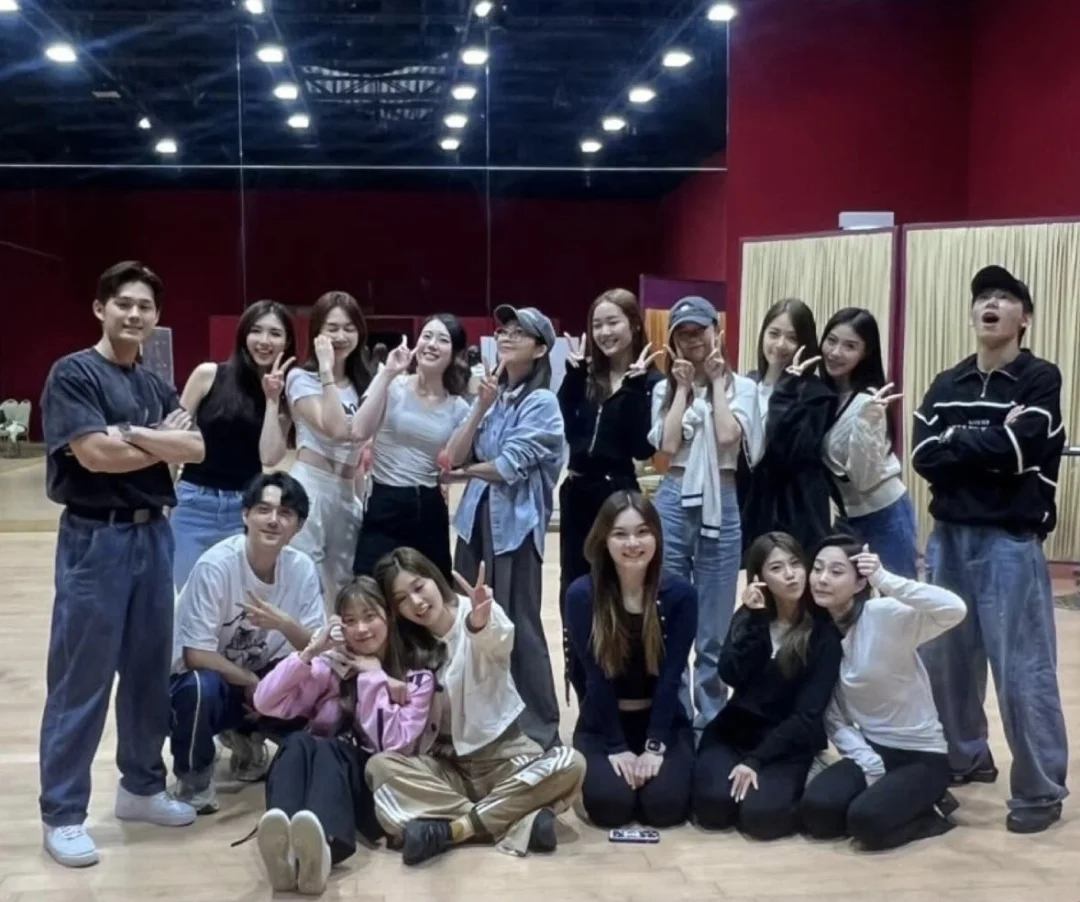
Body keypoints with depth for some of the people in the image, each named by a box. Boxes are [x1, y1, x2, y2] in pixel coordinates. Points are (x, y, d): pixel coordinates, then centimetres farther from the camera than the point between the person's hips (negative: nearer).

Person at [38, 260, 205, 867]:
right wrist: (165, 442, -5)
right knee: (82, 680, 0)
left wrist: (132, 434, -13)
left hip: (154, 533, 7)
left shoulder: (157, 385, 13)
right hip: (95, 538, -6)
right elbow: (95, 455, -18)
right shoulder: (73, 374, -7)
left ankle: (142, 786, 28)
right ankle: (62, 814, 10)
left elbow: (196, 449, 1)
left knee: (151, 671, 14)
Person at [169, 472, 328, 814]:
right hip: (200, 679, -5)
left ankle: (248, 736, 12)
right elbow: (196, 655, -24)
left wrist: (284, 624, -29)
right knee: (202, 688, -38)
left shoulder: (302, 568, -10)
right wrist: (253, 683, -18)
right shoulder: (216, 566, -24)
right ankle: (194, 776, -5)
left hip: (257, 680, 5)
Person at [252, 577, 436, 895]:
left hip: (376, 780, -3)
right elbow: (265, 702, 1)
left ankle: (319, 847, -66)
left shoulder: (416, 678, 6)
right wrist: (310, 652, -8)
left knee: (326, 750, -35)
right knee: (297, 743, -31)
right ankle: (284, 846, -60)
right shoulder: (330, 668, 13)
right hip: (320, 774, 3)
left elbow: (395, 745, -9)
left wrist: (373, 676, -7)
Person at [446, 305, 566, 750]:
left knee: (517, 624, -1)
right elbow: (454, 456, 2)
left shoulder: (541, 403, -8)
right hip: (476, 516, 6)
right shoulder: (493, 394, 11)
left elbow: (508, 467, -15)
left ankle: (539, 726, 12)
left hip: (516, 523, -6)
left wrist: (467, 471, 2)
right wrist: (481, 406, -7)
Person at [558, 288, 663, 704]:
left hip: (620, 496, -6)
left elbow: (643, 447, -17)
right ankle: (586, 698, 26)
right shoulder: (586, 376, 8)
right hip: (577, 494, 6)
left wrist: (635, 386, -20)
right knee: (574, 594, 12)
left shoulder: (649, 381, -6)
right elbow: (562, 429, -4)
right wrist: (574, 373, -7)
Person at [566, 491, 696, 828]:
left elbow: (671, 676, -11)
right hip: (603, 724, 0)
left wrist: (655, 745, -16)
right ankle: (608, 764, 14)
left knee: (665, 805, -20)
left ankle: (652, 759, 15)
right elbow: (595, 677, -13)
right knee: (609, 805, -22)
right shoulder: (582, 595, -14)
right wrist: (617, 747, -15)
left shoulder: (680, 594, -12)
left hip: (663, 721, 1)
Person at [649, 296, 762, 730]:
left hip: (721, 506, -1)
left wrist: (716, 381, -5)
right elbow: (668, 445, -8)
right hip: (673, 504, 2)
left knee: (713, 629, 6)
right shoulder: (664, 389, 8)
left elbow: (727, 436, -14)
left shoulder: (740, 387, 3)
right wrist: (684, 388, -4)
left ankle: (710, 719, 19)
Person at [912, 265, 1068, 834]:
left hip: (1010, 542, -5)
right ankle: (963, 758, 31)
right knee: (944, 656, 12)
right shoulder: (947, 385, 11)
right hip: (948, 536, 5)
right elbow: (923, 455, -4)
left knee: (1022, 669, -3)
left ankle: (1040, 789, 10)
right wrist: (987, 442, -13)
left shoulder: (1039, 380, -3)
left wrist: (957, 440, -6)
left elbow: (1015, 449, -18)